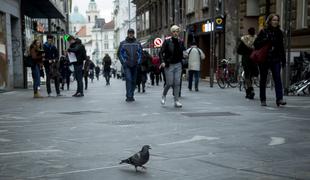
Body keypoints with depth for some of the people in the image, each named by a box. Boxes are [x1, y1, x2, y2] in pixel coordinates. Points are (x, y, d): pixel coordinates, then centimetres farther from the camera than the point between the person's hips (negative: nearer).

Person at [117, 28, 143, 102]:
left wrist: (138, 61, 2)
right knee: (128, 79, -15)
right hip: (127, 65, -3)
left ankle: (131, 95, 18)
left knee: (134, 81, 7)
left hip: (135, 65, 3)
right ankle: (128, 96, -16)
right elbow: (119, 53, 4)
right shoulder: (123, 43, 3)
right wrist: (123, 62, -5)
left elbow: (140, 53, 14)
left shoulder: (137, 43, 9)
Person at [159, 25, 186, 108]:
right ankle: (163, 96, 25)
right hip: (169, 65, -3)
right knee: (169, 83, -3)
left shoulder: (180, 42, 5)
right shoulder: (167, 41, -7)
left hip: (178, 65, 4)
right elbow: (161, 52, -6)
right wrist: (163, 61, -18)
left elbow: (183, 52, 16)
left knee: (177, 83, 0)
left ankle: (176, 101, 6)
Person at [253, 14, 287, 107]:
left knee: (277, 78, -11)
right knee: (263, 79, 6)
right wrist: (265, 41, -19)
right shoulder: (263, 32, 0)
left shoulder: (279, 32, 10)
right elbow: (256, 43, -5)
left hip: (275, 59, 2)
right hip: (264, 59, -2)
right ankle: (263, 100, 14)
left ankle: (279, 99, -15)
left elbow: (281, 47, 15)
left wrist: (283, 59, 12)